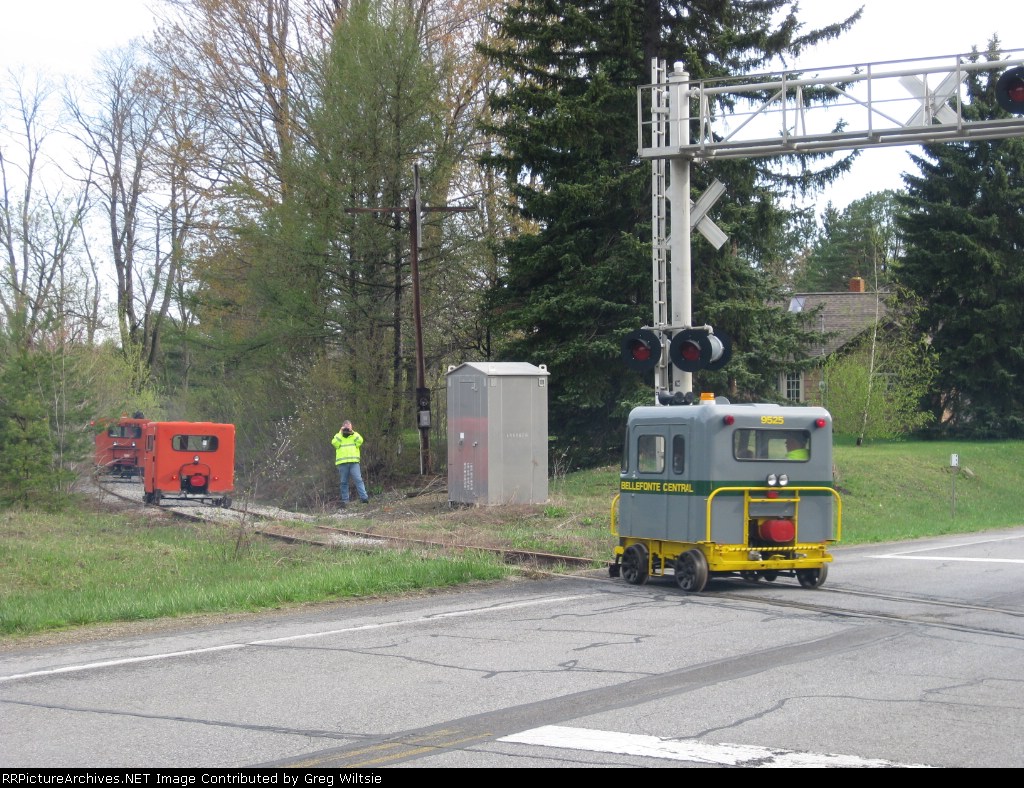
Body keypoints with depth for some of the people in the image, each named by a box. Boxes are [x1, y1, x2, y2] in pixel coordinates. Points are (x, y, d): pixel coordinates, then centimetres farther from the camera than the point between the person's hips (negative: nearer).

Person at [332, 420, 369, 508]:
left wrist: (352, 432, -4)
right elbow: (334, 443, -6)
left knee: (358, 480, -11)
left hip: (354, 462, -1)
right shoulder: (338, 436, 15)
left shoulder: (355, 436, 16)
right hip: (342, 463, 1)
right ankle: (345, 501, 5)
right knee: (344, 482, 2)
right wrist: (340, 433, -4)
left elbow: (360, 441, -5)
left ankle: (364, 498, -16)